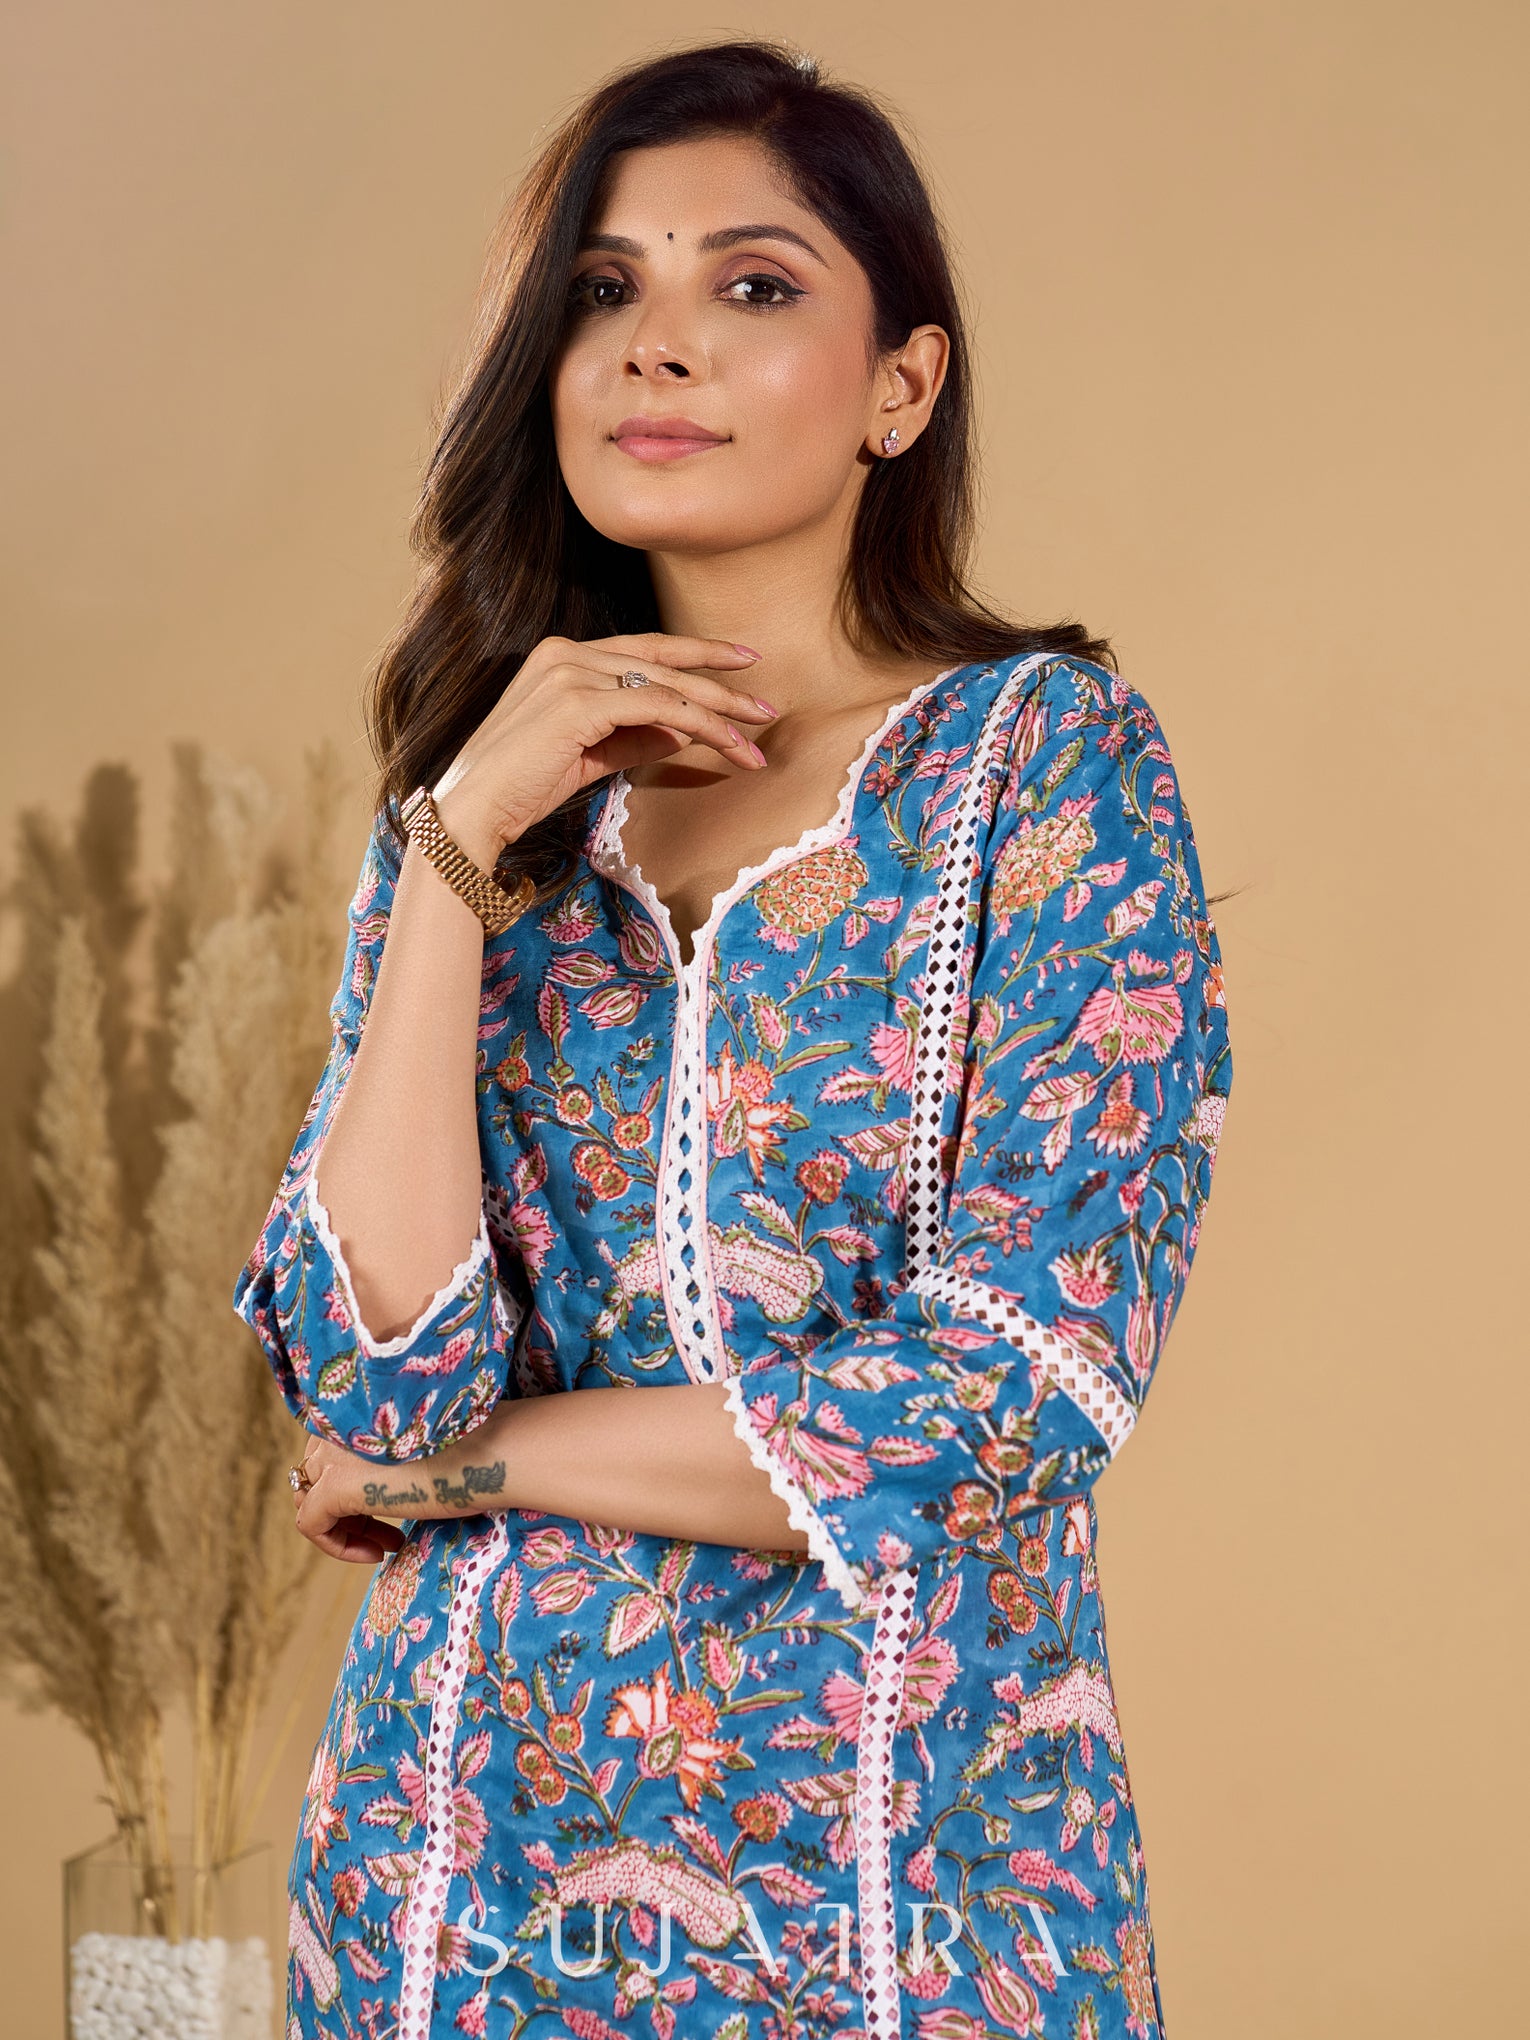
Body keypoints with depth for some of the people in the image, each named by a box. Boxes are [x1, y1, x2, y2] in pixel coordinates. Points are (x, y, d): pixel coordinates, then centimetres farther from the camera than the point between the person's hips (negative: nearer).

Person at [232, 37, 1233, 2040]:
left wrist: (449, 1464, -8)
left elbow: (1014, 1393, -16)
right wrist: (461, 851, -14)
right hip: (469, 1853, 3)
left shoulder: (1045, 756, -8)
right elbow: (377, 1372, -8)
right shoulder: (476, 799, 3)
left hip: (894, 1862, -3)